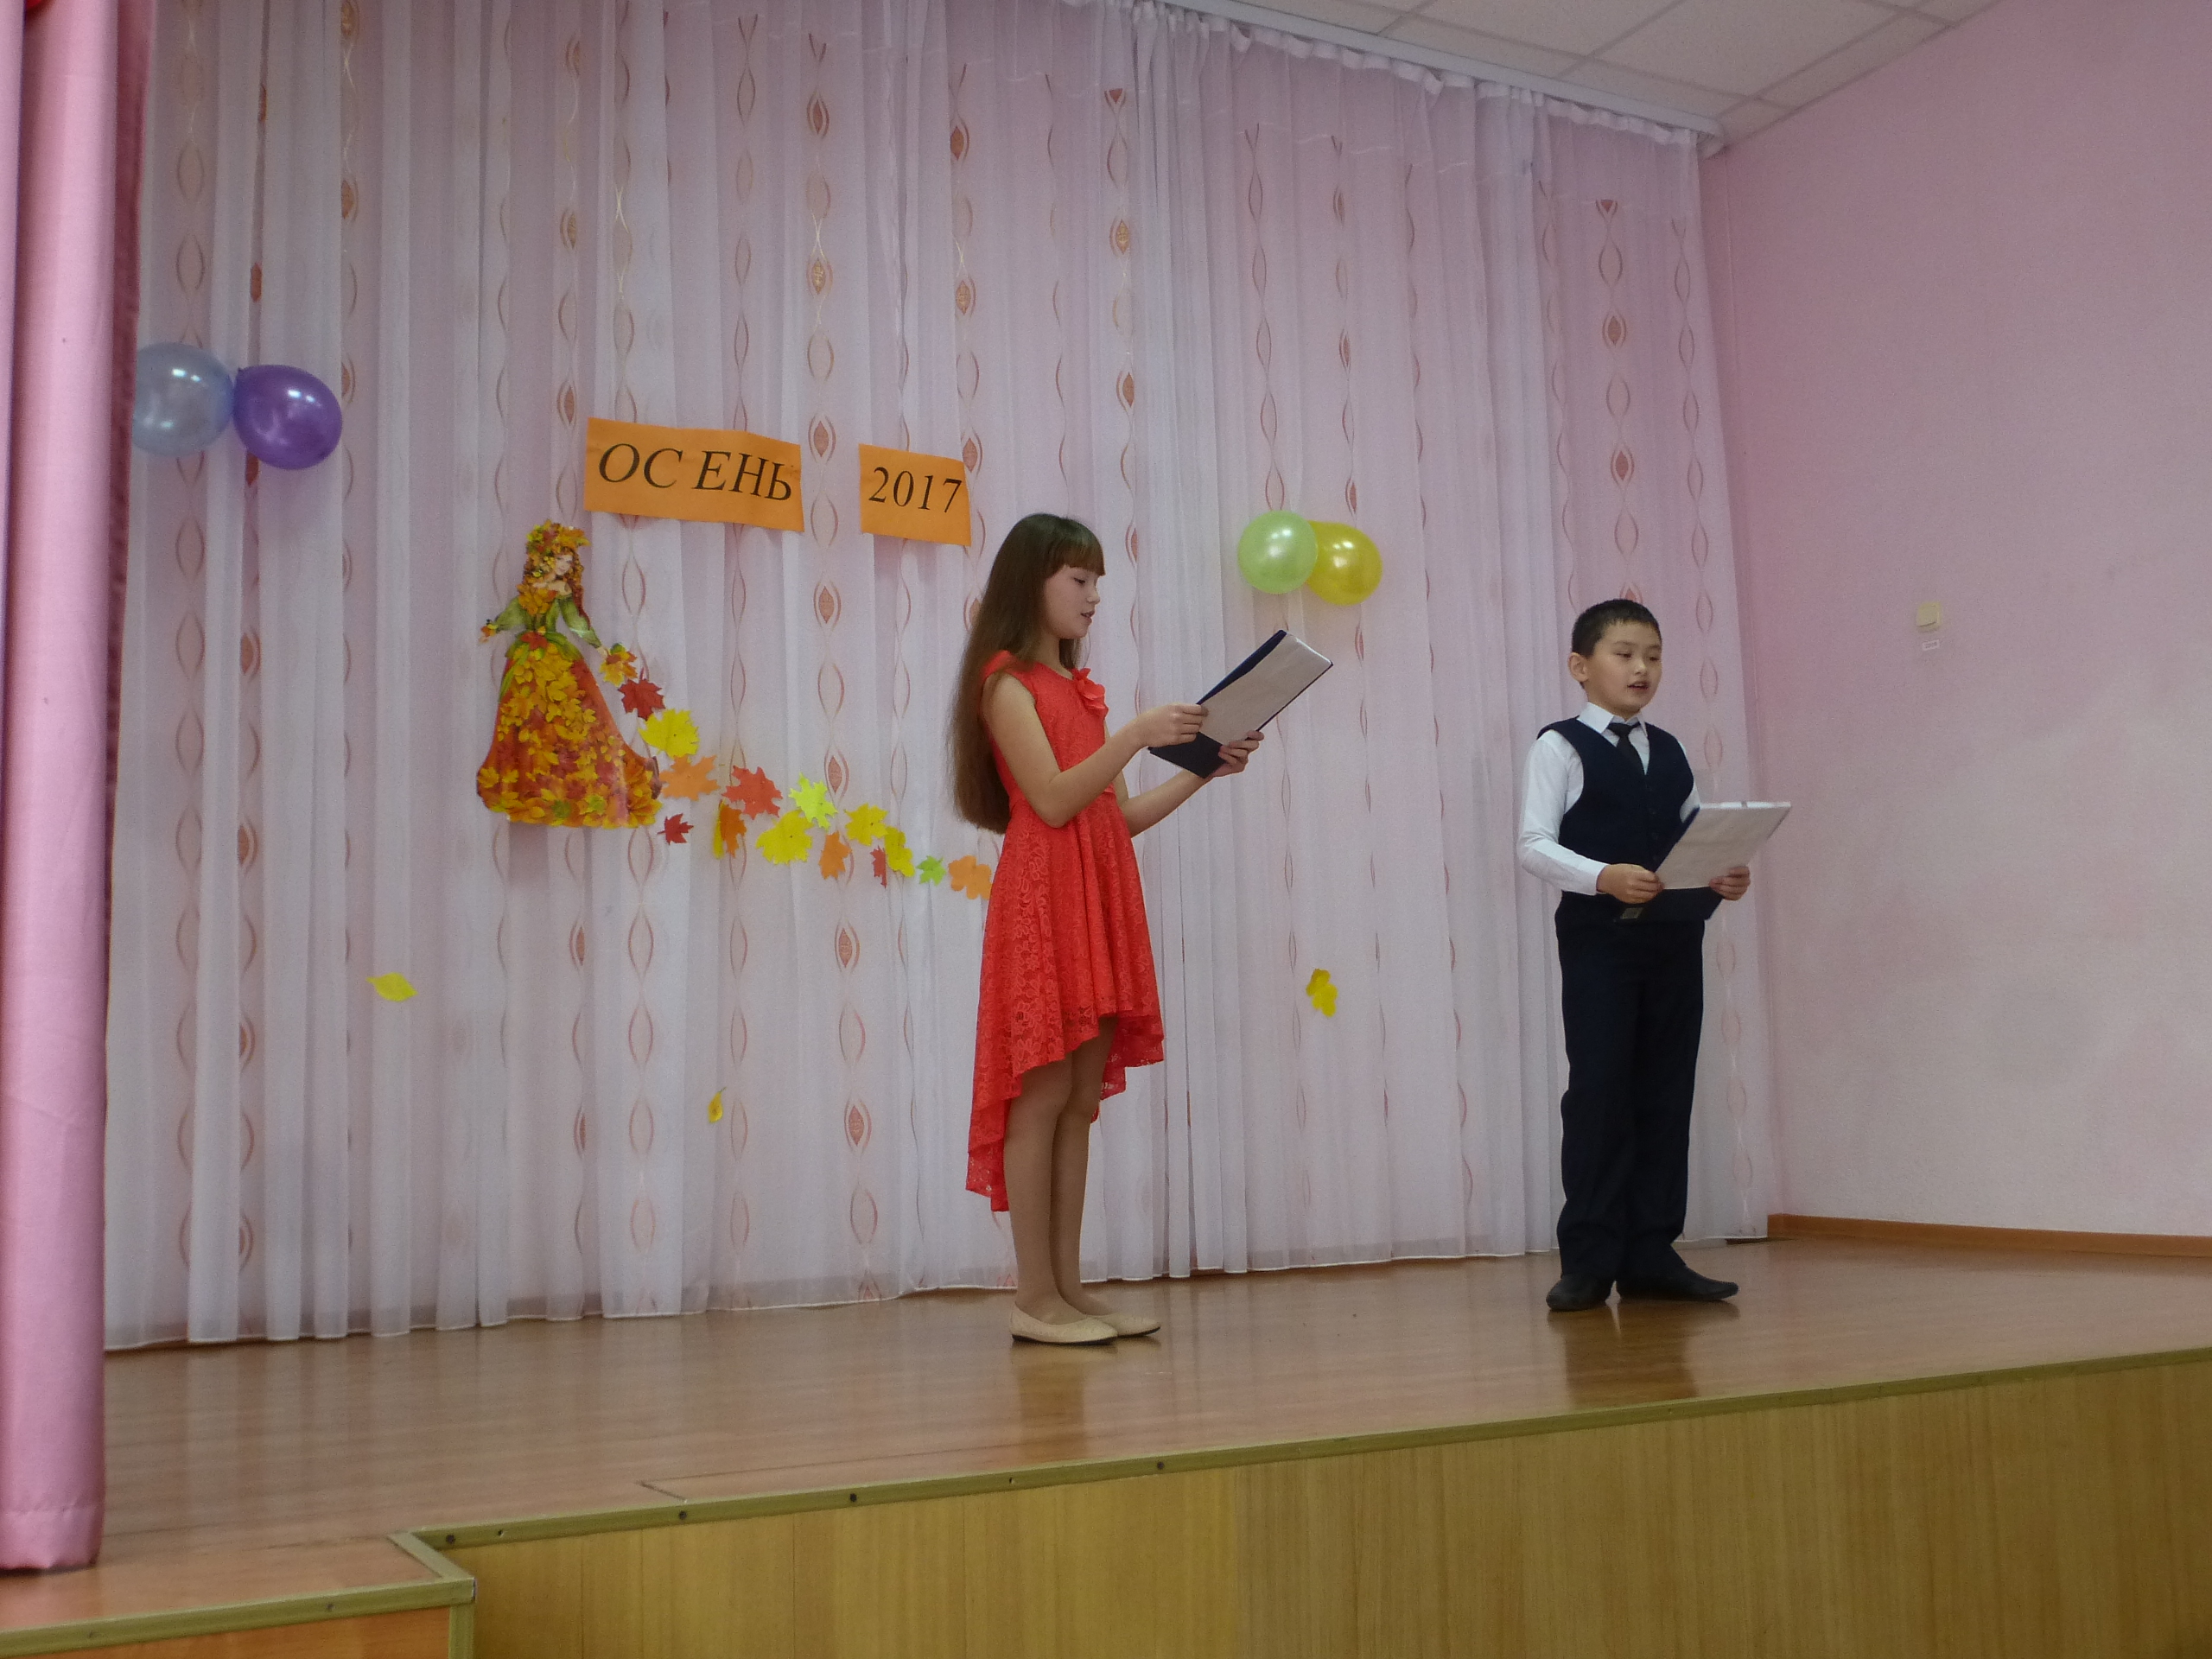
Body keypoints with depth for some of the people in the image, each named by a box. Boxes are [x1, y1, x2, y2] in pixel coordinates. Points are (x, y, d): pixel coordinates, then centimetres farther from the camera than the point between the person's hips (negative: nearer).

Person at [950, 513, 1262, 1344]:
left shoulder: (1076, 686, 21)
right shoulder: (1006, 679, -3)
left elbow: (1118, 815, 17)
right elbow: (1053, 800, -14)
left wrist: (1203, 771, 10)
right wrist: (1135, 735, -17)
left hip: (1098, 900, 8)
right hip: (1044, 899, -8)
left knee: (1081, 1098, 6)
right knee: (1043, 1092, -7)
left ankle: (1068, 1290, 10)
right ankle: (1034, 1297, -2)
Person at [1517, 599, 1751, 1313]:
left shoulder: (1670, 752, 16)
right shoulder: (1560, 747, -1)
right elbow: (1535, 845, -11)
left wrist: (1724, 878, -5)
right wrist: (1605, 877, -25)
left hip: (1674, 938, 6)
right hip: (1596, 939, -5)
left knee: (1667, 1094, 6)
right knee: (1598, 1094, -4)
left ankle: (1651, 1255, 12)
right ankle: (1588, 1261, 3)